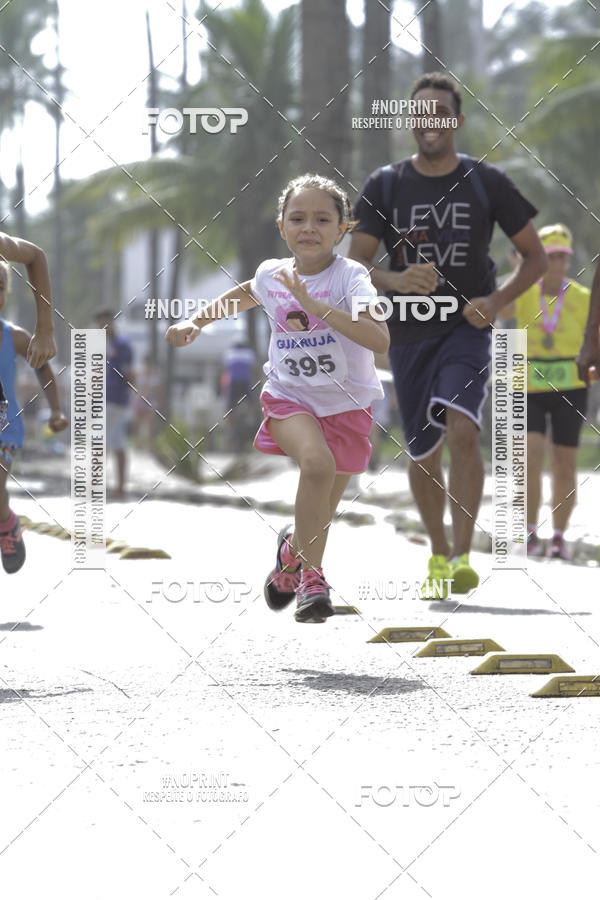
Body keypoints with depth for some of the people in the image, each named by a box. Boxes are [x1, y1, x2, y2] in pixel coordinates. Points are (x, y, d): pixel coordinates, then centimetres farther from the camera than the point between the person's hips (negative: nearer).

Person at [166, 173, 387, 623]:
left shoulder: (351, 277, -15)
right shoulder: (271, 275, -1)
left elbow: (379, 340, -31)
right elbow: (247, 294, 26)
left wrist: (317, 307, -37)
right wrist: (197, 322, 23)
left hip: (346, 404, -1)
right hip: (290, 397, 1)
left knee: (319, 516, 5)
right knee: (317, 463, -31)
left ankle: (294, 547, 42)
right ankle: (312, 574, -16)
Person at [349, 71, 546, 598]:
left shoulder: (486, 183, -1)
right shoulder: (384, 186, 1)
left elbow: (536, 256, 4)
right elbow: (356, 265, -5)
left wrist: (496, 302, -13)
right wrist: (397, 281, -27)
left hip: (467, 329, -2)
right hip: (409, 333, 2)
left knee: (462, 429, -25)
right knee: (423, 452, 9)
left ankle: (462, 557, -24)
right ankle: (438, 555, 30)